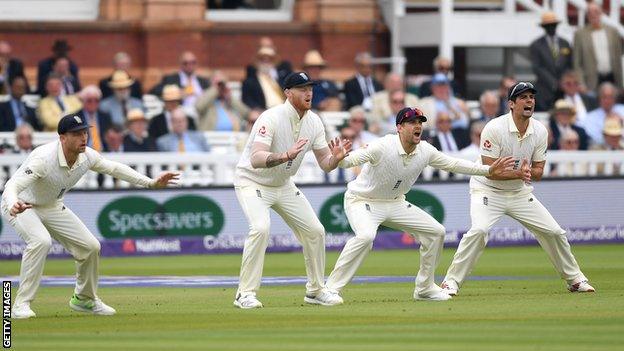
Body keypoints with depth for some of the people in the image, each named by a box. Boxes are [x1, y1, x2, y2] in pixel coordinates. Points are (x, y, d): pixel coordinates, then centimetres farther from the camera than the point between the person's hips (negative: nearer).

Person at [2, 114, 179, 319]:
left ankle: (84, 299, 27)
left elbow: (113, 168, 5)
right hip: (22, 206, -7)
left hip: (52, 207, 7)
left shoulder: (87, 157, -15)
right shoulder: (43, 158, -36)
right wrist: (13, 206, -67)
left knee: (90, 246, 2)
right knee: (41, 241, -34)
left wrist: (151, 183, 1)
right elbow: (12, 186, -44)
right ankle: (21, 304, -26)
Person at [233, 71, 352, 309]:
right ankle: (245, 294, -23)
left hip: (283, 185, 7)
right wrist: (286, 156, -56)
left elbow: (324, 164, -2)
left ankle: (315, 291, 20)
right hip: (252, 182, -7)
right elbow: (256, 159, -40)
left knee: (315, 230, 3)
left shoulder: (313, 122, -6)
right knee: (261, 227, -30)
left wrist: (336, 158, -25)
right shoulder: (272, 118, -28)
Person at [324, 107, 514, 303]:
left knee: (436, 232, 3)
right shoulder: (383, 147, -28)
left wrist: (489, 170, 2)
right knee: (366, 236, -36)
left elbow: (453, 164, 7)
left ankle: (425, 288, 17)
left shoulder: (425, 151, -7)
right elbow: (350, 160, -37)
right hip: (362, 201, -7)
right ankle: (331, 289, -30)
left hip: (395, 204, 7)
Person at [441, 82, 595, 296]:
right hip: (488, 190, -5)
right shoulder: (494, 128, -20)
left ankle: (575, 279, 21)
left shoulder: (540, 131, -5)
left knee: (555, 232, 2)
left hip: (520, 193, 5)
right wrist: (517, 173, -35)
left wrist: (528, 172, -24)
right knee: (479, 230, -29)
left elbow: (538, 172, 0)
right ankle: (451, 281, -20)